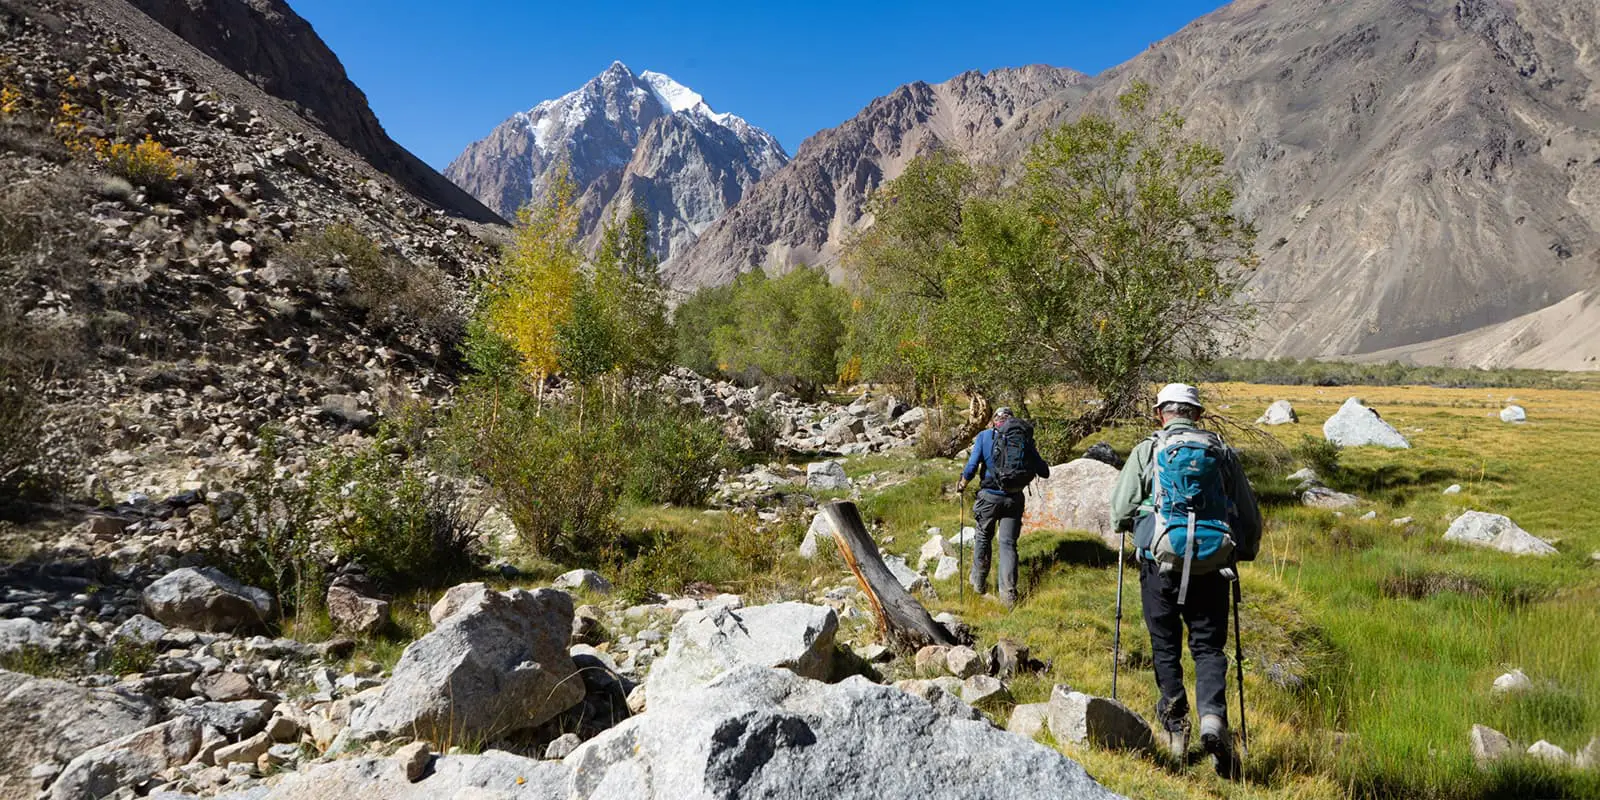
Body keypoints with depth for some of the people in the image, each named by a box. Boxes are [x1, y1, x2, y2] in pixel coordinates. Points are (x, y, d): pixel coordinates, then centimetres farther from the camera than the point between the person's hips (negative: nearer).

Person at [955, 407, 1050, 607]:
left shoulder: (985, 436, -3)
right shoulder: (1024, 438, 1)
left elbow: (972, 465, -11)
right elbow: (1044, 472, 2)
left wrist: (963, 483, 6)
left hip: (989, 496, -1)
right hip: (1014, 498, 1)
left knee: (983, 538, 19)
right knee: (1008, 544, 6)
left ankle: (978, 582, 32)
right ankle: (1008, 593, -1)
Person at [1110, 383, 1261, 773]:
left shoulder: (1146, 451, 2)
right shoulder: (1222, 451, 8)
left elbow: (1120, 511, -2)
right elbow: (1250, 516, 12)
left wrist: (1134, 527, 21)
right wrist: (1244, 551, 29)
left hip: (1160, 563, -1)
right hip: (1210, 565, 1)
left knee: (1166, 648, 12)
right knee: (1209, 646, 8)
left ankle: (1176, 731, 16)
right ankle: (1212, 716, -13)